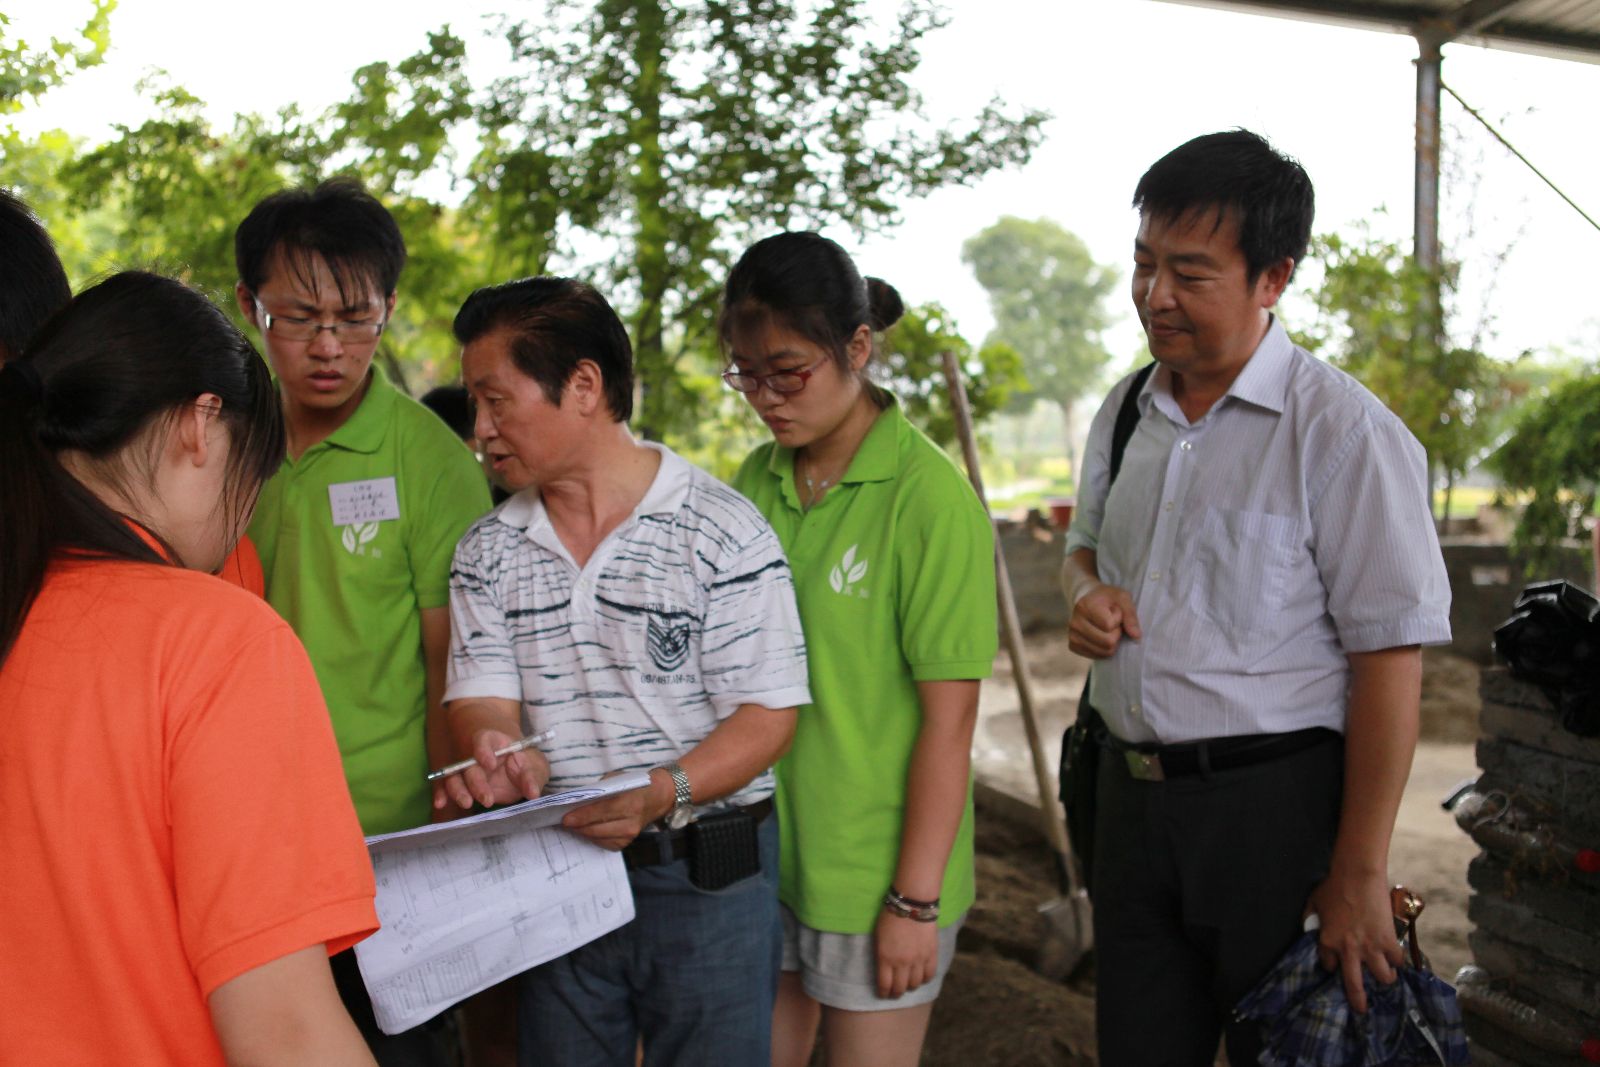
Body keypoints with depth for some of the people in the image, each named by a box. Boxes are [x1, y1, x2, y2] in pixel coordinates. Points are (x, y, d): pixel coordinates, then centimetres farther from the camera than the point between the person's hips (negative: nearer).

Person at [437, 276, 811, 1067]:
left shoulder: (722, 532, -10)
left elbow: (769, 710, -12)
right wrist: (498, 756, -25)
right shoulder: (487, 552, 5)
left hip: (707, 878, -4)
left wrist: (663, 793, -28)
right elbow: (480, 700, 0)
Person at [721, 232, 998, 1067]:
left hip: (870, 867, -5)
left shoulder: (930, 500, -15)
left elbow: (948, 721, -15)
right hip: (757, 847, 5)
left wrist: (916, 899, -14)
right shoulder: (756, 482, 3)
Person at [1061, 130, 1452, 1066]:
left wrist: (1359, 875, -16)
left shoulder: (1342, 429, -14)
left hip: (1275, 806, -6)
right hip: (1131, 795, 6)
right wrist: (1087, 590, 1)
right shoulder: (1125, 412, 8)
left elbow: (1391, 660, -16)